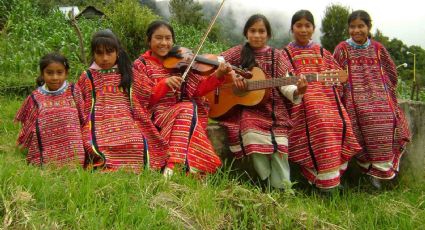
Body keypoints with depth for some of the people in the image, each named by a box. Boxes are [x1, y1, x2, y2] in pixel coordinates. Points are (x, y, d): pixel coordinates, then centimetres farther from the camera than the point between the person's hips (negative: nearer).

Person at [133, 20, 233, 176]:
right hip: (155, 116, -3)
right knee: (188, 107, -29)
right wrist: (165, 84, -22)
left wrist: (217, 76, -14)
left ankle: (172, 165, -37)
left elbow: (198, 89, 3)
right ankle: (183, 164, -34)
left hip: (181, 114, 3)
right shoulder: (141, 65, 4)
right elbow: (144, 100, -7)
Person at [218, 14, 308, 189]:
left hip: (273, 110, 1)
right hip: (247, 108, -1)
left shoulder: (276, 56, 6)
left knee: (279, 145, -19)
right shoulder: (239, 52, 7)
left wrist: (297, 92, -23)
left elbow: (284, 85, -1)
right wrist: (231, 73, -14)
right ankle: (265, 184, -11)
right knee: (253, 136, -27)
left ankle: (281, 188, -3)